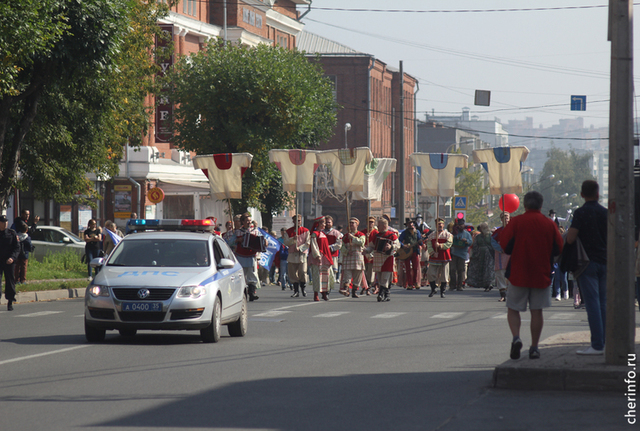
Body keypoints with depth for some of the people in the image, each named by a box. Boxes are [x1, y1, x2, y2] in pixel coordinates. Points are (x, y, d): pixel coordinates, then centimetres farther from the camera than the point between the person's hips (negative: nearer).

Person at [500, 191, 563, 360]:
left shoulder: (516, 222, -6)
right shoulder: (549, 224, 1)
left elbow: (505, 245, -11)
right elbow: (558, 248, 1)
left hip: (518, 274, -2)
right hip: (542, 275, 2)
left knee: (513, 309, 9)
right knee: (537, 311, 8)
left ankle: (516, 337, -14)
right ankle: (534, 348, 8)